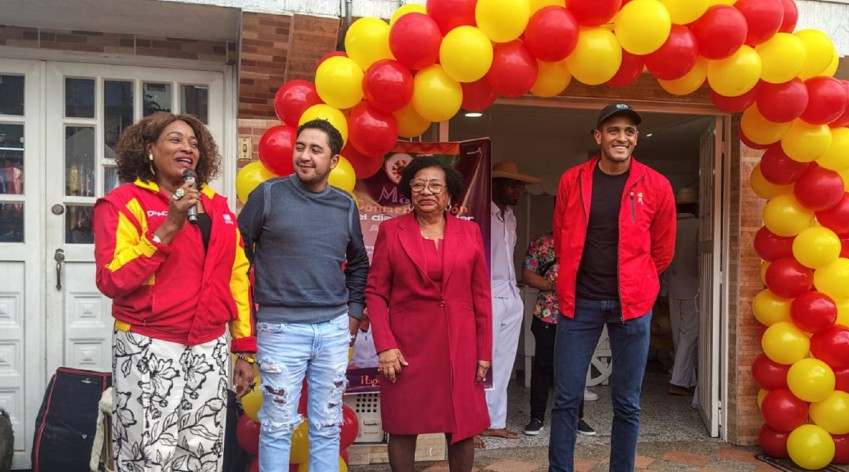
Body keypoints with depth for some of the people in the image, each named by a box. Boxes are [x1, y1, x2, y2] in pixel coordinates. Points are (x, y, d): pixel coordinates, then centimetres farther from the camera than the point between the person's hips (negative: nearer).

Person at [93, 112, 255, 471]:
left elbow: (237, 278, 11)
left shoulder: (218, 206, 11)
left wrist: (245, 350, 9)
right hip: (149, 348, -4)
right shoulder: (124, 202, -4)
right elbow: (112, 281, -14)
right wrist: (167, 229, -20)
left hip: (210, 348, 5)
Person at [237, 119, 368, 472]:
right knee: (277, 426, 6)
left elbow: (358, 263, 19)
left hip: (334, 329, 3)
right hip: (281, 328, -3)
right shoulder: (269, 194, -3)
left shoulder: (346, 206, 7)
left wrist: (354, 312, 12)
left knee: (327, 426, 12)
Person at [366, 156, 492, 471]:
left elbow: (481, 296, 5)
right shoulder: (391, 231, 1)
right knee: (403, 426, 7)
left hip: (459, 345, 2)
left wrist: (484, 351, 4)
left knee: (463, 427, 7)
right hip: (407, 345, -1)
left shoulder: (469, 232, 5)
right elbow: (376, 292, -1)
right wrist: (384, 345, -10)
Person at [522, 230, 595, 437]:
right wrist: (550, 284, -16)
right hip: (547, 315, -1)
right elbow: (527, 273, -2)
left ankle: (576, 416, 21)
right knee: (543, 365, 4)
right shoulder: (540, 243, 3)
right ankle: (537, 417, 15)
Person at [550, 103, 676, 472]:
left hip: (631, 304, 0)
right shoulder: (571, 180, 0)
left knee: (627, 404, 8)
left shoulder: (656, 187, -2)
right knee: (566, 398, 5)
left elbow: (662, 251, 9)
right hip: (579, 301, 1)